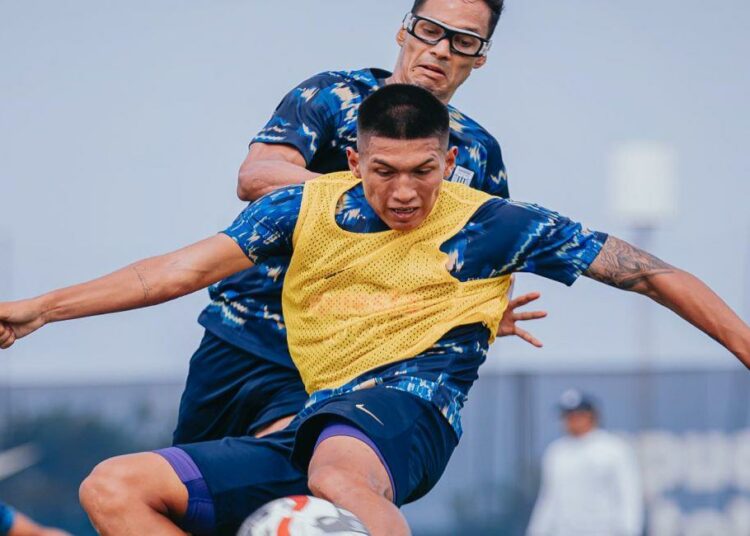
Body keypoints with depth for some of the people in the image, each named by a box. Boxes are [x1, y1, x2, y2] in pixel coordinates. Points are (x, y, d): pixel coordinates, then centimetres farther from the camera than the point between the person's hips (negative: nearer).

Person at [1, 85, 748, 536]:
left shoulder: (492, 224, 7)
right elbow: (190, 268, 15)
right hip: (319, 427, 6)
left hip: (408, 406, -6)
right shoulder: (310, 208, 15)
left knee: (339, 474, -45)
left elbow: (644, 272, 10)